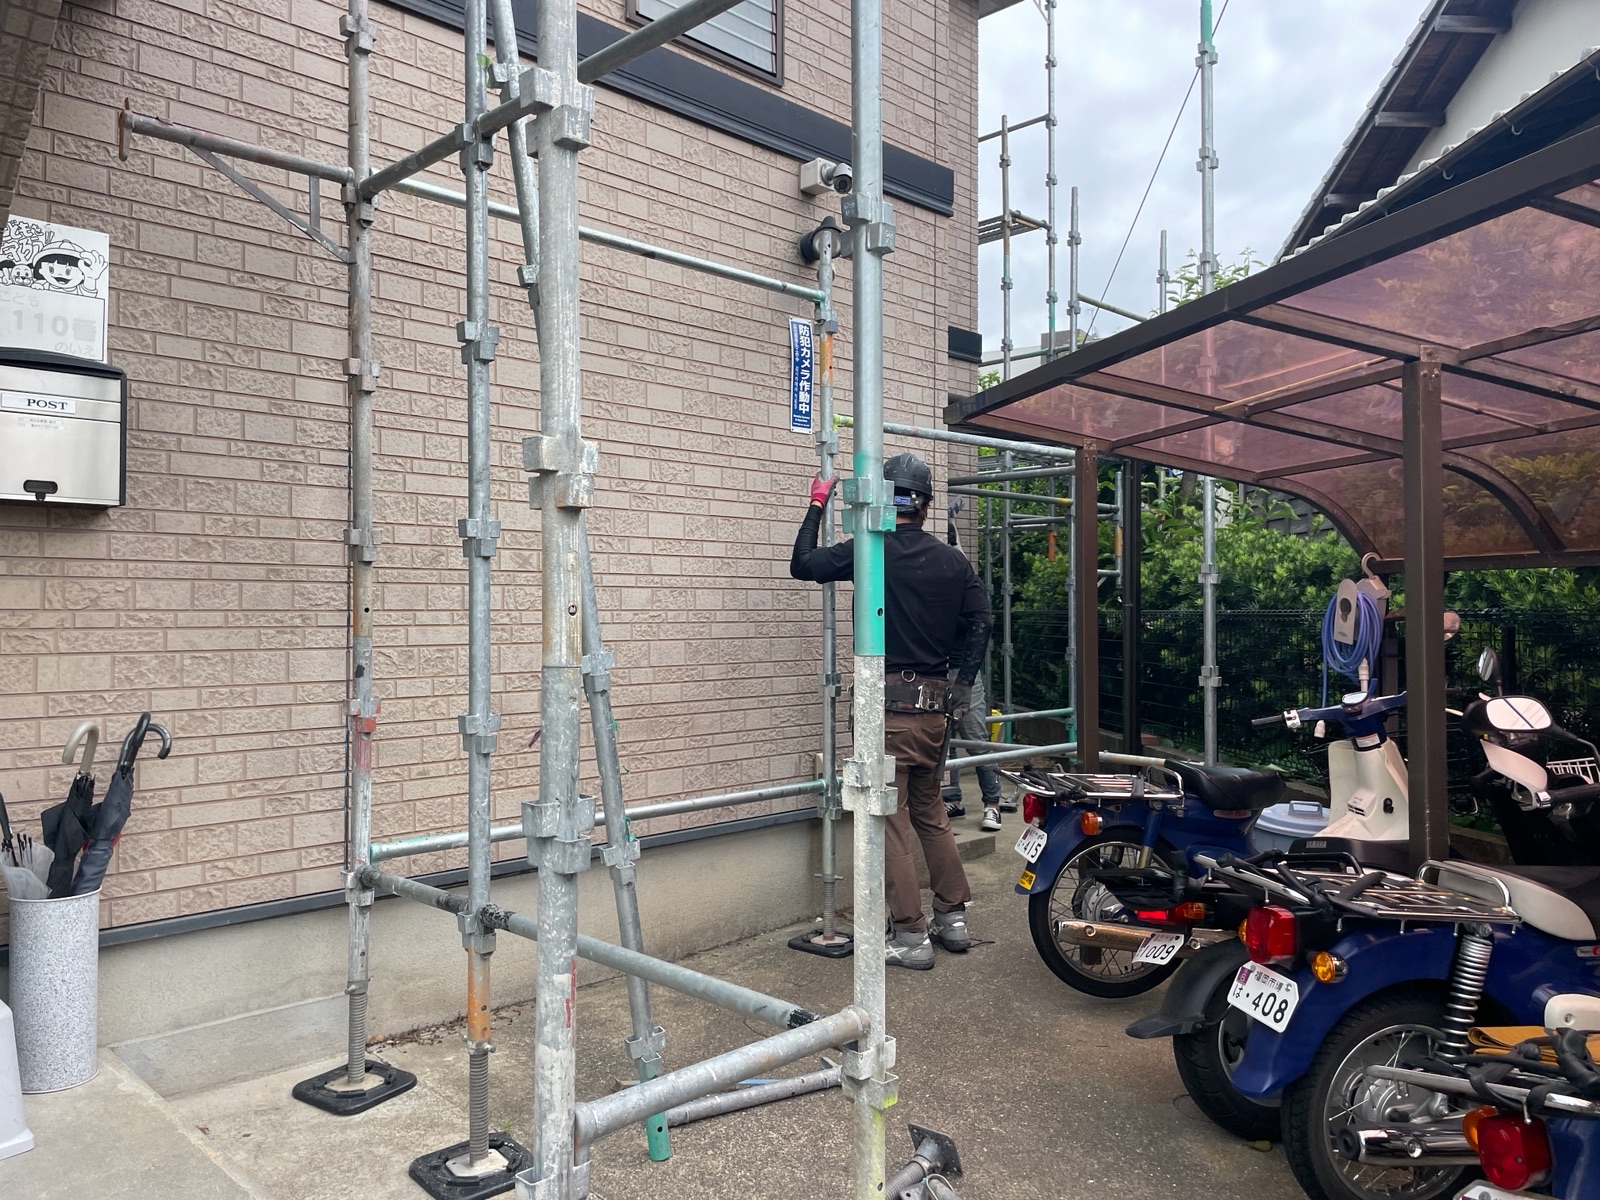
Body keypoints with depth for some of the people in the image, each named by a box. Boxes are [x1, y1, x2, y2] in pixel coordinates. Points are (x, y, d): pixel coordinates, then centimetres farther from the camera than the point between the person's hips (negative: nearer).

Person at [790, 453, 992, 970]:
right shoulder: (953, 560, 6)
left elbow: (803, 563, 0)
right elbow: (979, 622, 4)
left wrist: (817, 506, 12)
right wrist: (962, 685, 9)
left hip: (888, 701, -6)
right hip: (936, 704, 6)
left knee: (891, 820, 0)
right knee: (930, 811, 20)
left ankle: (911, 937, 3)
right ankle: (953, 918, 25)